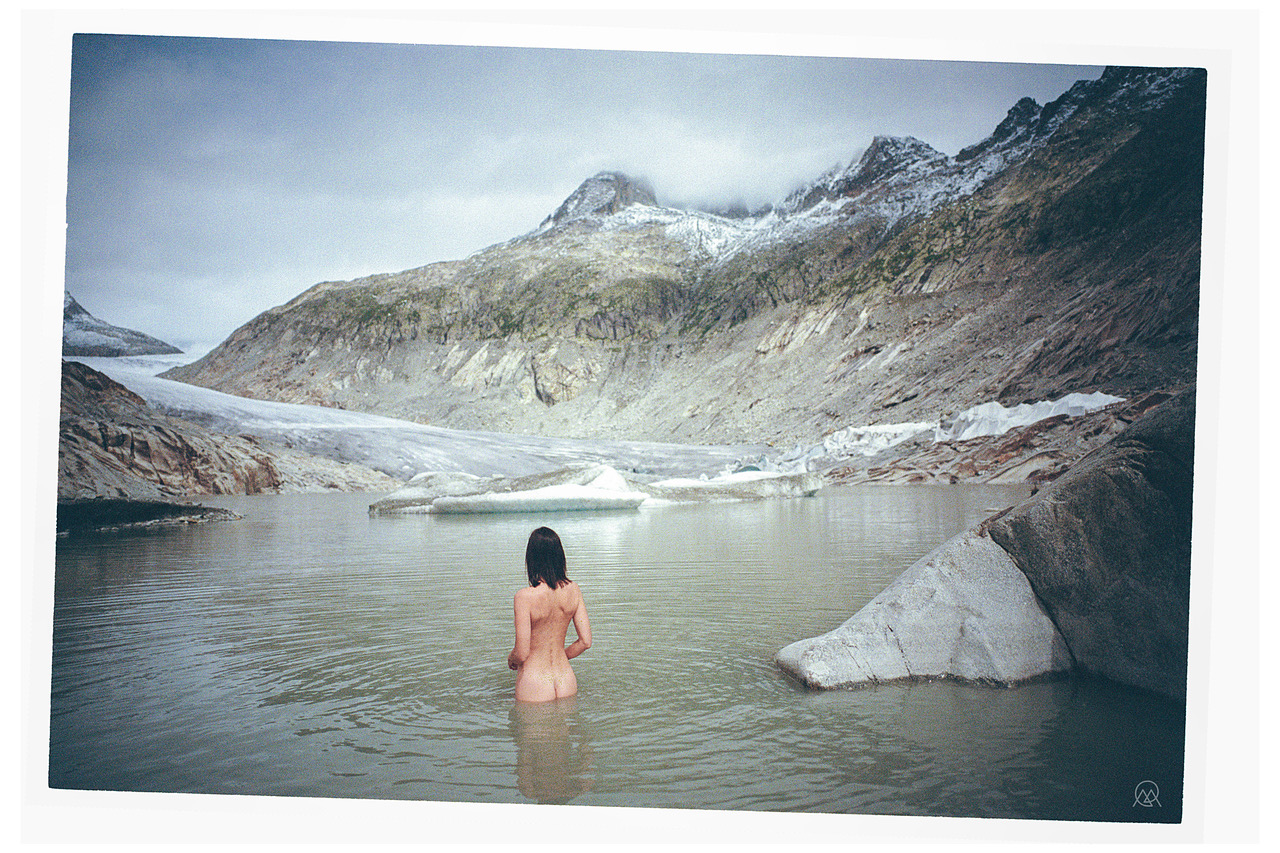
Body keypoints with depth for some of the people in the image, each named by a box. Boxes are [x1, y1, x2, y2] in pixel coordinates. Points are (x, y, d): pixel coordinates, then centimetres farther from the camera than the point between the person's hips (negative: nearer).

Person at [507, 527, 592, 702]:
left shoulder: (525, 597, -20)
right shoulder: (573, 590, -5)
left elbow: (522, 653, -17)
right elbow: (586, 642, 0)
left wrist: (511, 659, 6)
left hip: (534, 687, -4)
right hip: (566, 680, 4)